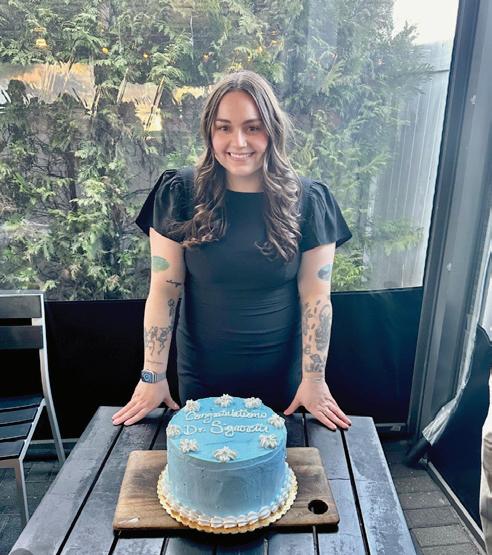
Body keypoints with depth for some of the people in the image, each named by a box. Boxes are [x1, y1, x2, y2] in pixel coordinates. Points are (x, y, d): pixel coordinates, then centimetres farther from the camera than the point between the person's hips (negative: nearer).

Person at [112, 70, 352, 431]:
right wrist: (153, 376, -8)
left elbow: (316, 297, -7)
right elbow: (163, 290, -8)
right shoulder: (180, 194, -10)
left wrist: (314, 378, -8)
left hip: (281, 375, 1)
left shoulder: (308, 201, -9)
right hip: (201, 374, 0)